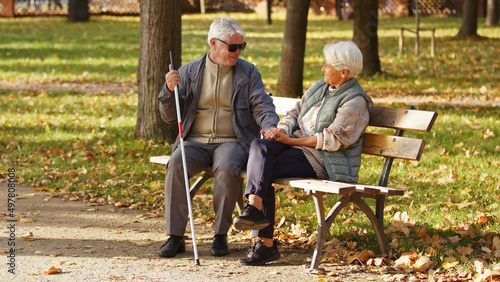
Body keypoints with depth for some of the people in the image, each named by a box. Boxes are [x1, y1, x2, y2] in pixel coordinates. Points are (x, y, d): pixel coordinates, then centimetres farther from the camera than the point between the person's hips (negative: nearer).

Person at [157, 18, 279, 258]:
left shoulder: (248, 73, 8)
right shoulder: (189, 72, 10)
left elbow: (262, 107, 0)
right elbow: (170, 117, 11)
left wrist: (270, 127, -23)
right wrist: (169, 90, -10)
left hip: (232, 141, -1)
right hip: (195, 141, 2)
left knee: (227, 168, -35)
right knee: (176, 165, -29)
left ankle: (220, 236, -21)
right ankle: (175, 236, -24)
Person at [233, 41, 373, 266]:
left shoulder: (355, 101, -8)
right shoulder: (320, 86, 18)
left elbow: (332, 139, -15)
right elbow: (295, 112, 19)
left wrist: (290, 140, -15)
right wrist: (281, 130, -4)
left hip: (320, 159, -7)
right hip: (295, 143, 8)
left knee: (263, 171, -26)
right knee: (259, 146, -25)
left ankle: (265, 243, -27)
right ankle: (254, 206, -39)